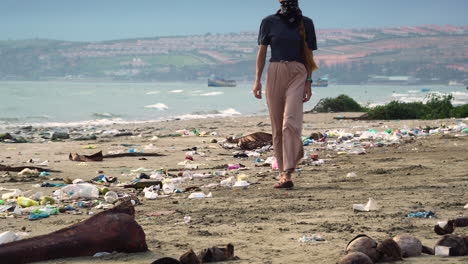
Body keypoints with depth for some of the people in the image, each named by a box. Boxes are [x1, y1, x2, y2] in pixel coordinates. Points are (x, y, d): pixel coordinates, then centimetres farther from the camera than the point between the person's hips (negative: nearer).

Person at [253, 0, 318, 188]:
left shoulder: (306, 23, 9)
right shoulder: (269, 22, 9)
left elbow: (309, 55, 10)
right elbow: (262, 52, 11)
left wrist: (309, 83, 3)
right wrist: (257, 80, 4)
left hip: (297, 74, -2)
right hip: (275, 73, 2)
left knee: (290, 122, -17)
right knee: (277, 127, 3)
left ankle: (288, 174, -22)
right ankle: (282, 170, 11)